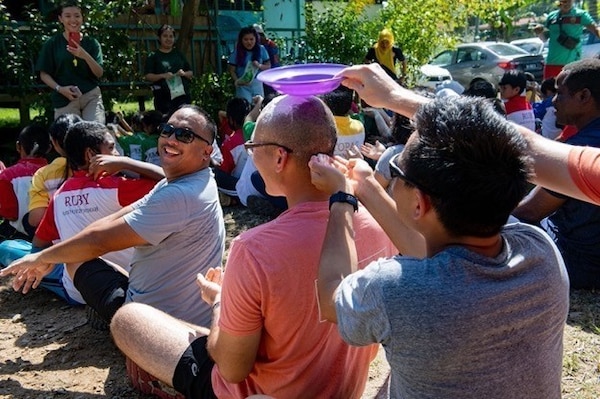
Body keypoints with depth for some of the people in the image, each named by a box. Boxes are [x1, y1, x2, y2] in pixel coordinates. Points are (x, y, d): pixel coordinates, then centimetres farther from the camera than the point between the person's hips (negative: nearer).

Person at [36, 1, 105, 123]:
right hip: (65, 99, -1)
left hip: (91, 96, 1)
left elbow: (99, 73, 0)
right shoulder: (52, 43, 4)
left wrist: (85, 56, -16)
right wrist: (59, 88, -13)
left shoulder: (91, 43, 7)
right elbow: (44, 74, 5)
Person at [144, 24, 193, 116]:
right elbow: (147, 76, -1)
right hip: (163, 98, -3)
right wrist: (163, 75, -16)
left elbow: (191, 73, 17)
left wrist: (184, 73, -5)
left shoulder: (179, 54, 15)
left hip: (182, 95, 3)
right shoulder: (153, 56, 5)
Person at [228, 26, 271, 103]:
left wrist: (259, 66, -17)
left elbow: (268, 66, 5)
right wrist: (237, 81, -20)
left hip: (257, 83, 2)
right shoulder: (237, 52, -4)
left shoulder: (261, 49, 0)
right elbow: (232, 70, -1)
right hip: (243, 85, -2)